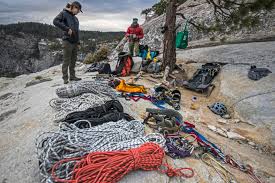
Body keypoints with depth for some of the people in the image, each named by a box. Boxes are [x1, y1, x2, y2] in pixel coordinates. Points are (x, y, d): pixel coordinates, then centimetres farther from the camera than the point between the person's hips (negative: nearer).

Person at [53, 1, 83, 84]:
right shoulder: (64, 13, 0)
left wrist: (78, 42, 14)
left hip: (75, 42, 7)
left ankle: (72, 76, 18)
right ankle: (65, 78, 4)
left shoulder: (75, 18, 19)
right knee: (66, 60, -3)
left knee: (73, 60, 9)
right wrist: (67, 29, -18)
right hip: (67, 41, -7)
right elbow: (55, 21, -14)